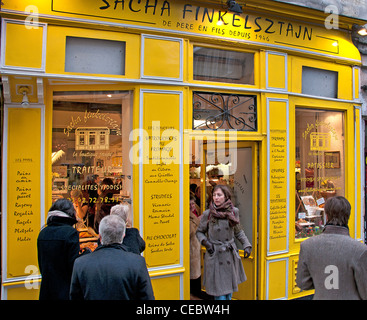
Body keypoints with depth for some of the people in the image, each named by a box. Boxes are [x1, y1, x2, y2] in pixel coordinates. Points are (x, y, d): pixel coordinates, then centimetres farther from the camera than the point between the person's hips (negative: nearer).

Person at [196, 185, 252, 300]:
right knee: (219, 288, 0)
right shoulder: (207, 214, -8)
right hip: (214, 256, -3)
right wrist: (205, 242, -13)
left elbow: (238, 231, 12)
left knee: (230, 287, 15)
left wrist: (246, 245, 2)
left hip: (230, 255, 3)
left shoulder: (234, 211, -1)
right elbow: (199, 232, 5)